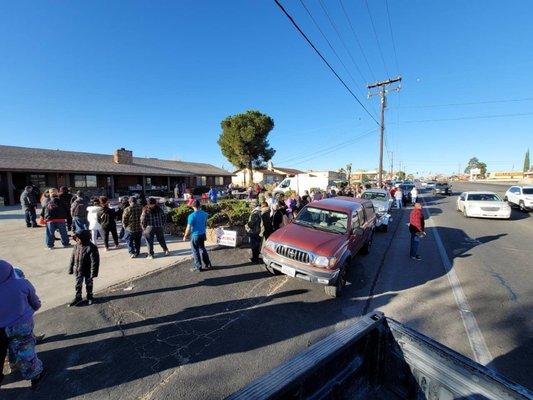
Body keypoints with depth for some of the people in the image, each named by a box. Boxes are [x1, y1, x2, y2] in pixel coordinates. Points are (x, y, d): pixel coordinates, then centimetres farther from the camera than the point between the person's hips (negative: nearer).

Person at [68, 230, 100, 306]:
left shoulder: (91, 247, -23)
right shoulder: (77, 246, -4)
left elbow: (94, 261, -21)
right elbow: (72, 258, 8)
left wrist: (93, 272, -21)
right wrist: (71, 269, 10)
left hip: (87, 271, -5)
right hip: (78, 271, 5)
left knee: (89, 284, 14)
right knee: (78, 284, 17)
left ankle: (90, 297, 33)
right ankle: (78, 298, 35)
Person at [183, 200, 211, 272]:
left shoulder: (192, 216, -20)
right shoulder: (204, 214, -2)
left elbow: (188, 228, -16)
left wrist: (185, 236, -1)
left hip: (195, 235, -6)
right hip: (203, 234, 6)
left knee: (195, 251, 7)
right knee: (202, 249, 20)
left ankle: (198, 267, 17)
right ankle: (208, 264, 26)